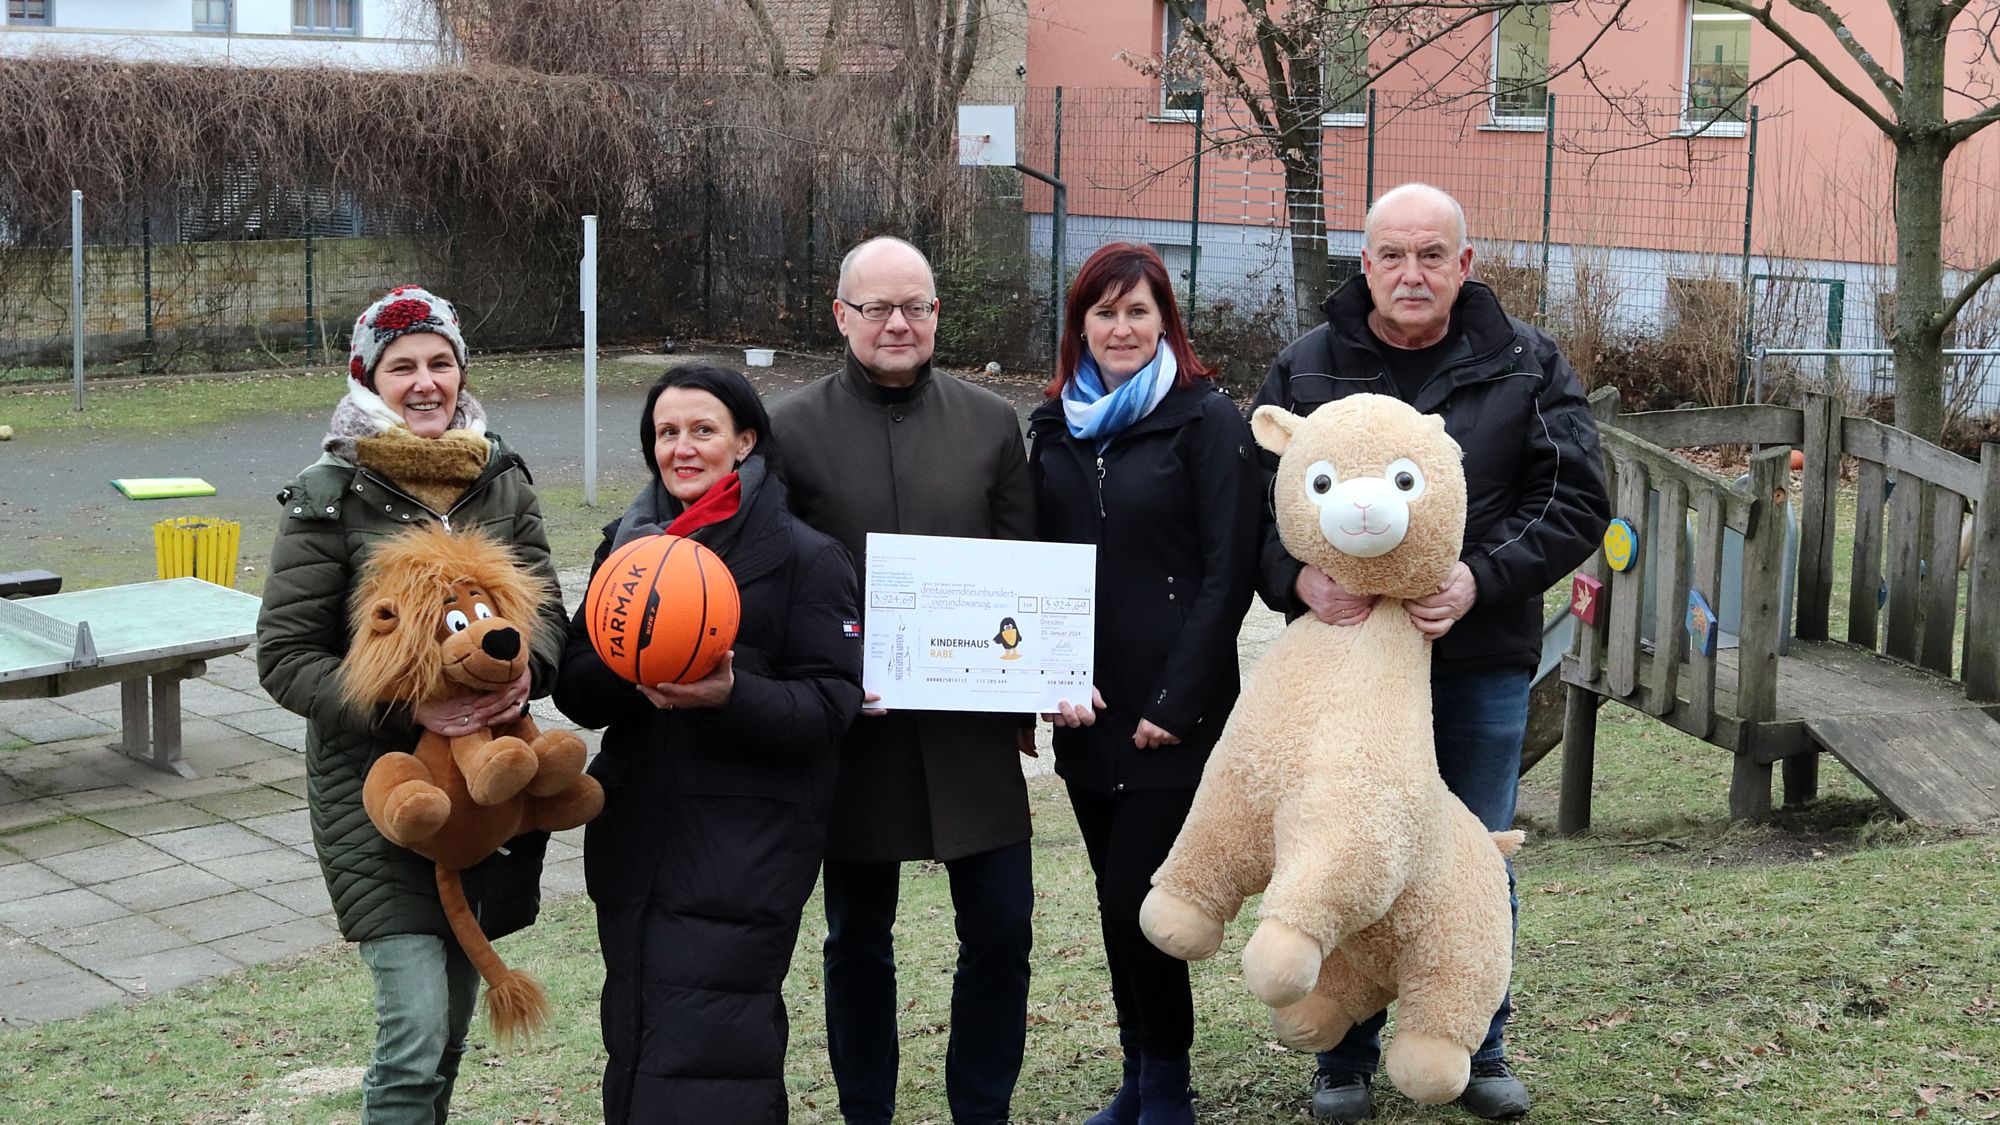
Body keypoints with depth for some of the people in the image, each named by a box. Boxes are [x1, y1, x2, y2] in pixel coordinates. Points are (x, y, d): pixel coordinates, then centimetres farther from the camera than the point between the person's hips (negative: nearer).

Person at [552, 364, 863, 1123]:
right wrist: (625, 673, -15)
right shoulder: (627, 544, 12)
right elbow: (574, 689, 7)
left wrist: (731, 695, -26)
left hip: (746, 852, -5)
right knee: (634, 1047, 11)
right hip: (633, 834, 5)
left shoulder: (806, 558, -3)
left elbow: (828, 707, -9)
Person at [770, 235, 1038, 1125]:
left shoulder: (991, 423, 6)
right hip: (850, 722, -1)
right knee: (858, 939, 11)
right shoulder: (792, 432, -1)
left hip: (973, 724, 2)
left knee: (1001, 927, 3)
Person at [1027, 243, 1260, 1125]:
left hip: (1173, 713, -5)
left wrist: (1177, 703, -13)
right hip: (1085, 712, 5)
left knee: (1136, 899, -7)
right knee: (1120, 898, 10)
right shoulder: (1055, 426, 10)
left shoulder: (1206, 420, -5)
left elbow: (1229, 573, -9)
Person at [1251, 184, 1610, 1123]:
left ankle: (1479, 1049, 30)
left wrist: (1480, 578, -19)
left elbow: (1574, 503, -5)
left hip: (1482, 664, 0)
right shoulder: (1305, 369, 0)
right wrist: (1296, 576, -21)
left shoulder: (1526, 366, 0)